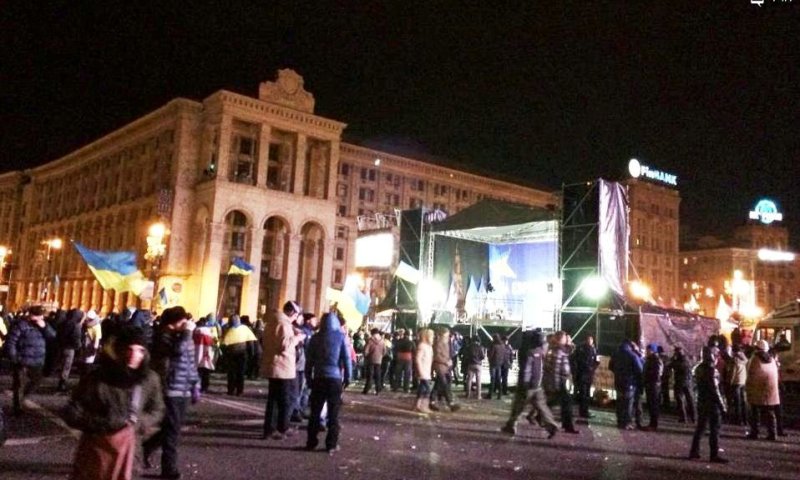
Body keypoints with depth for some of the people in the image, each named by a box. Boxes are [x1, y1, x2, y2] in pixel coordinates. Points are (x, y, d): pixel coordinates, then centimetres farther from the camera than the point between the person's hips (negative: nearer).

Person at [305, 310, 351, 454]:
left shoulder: (315, 337, 5)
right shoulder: (341, 336, -1)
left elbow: (309, 360, 5)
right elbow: (347, 359, -3)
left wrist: (308, 378, 11)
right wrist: (348, 377, 4)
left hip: (318, 378, 2)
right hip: (335, 378, -2)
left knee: (315, 412, 10)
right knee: (333, 414, 4)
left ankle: (311, 442, 12)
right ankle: (331, 444, 5)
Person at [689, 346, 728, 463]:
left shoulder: (699, 368, 9)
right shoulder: (712, 370, -17)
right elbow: (715, 390, -19)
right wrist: (722, 405, -15)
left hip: (701, 402, 8)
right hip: (712, 403, -8)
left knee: (700, 427, 15)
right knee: (714, 429, -1)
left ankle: (694, 451, 18)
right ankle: (714, 455, 2)